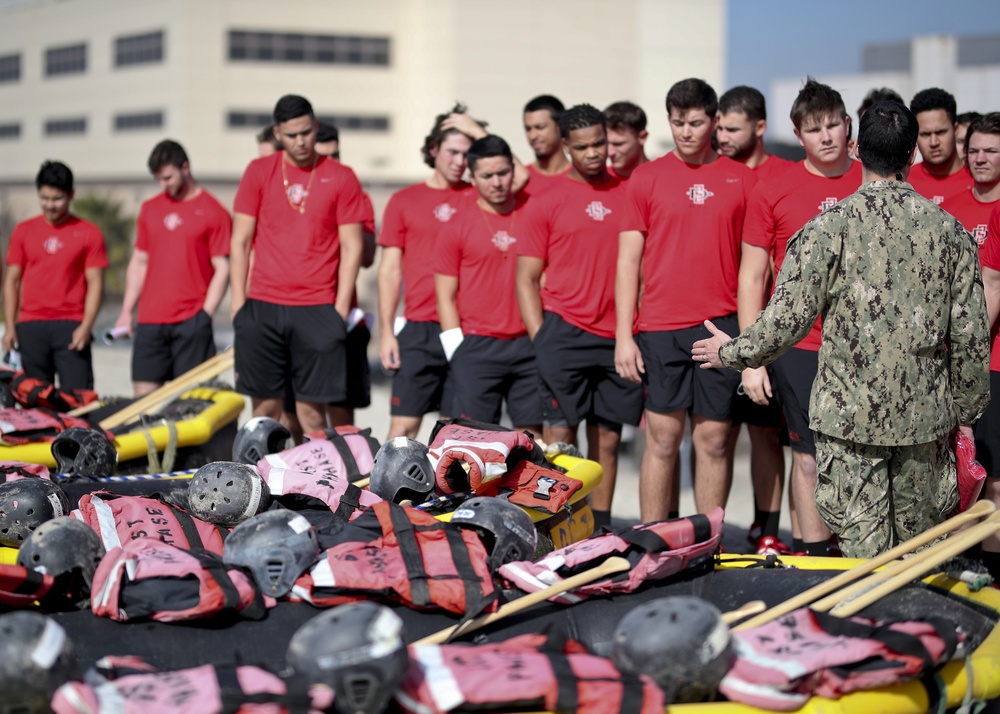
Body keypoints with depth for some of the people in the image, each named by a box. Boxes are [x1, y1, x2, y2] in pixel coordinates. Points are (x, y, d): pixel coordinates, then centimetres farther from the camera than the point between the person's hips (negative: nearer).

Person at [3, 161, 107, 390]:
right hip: (30, 327, 2)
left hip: (71, 327, -2)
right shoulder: (23, 231, 12)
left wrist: (86, 326, -10)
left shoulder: (89, 234, 5)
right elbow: (12, 281, 12)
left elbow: (95, 283, 1)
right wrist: (10, 326, 4)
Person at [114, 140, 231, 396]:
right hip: (150, 320, 5)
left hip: (191, 322, -4)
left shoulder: (214, 212, -1)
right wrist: (126, 311, 11)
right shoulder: (150, 209, 15)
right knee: (144, 394, 0)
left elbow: (222, 270, -3)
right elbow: (139, 262, 19)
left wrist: (205, 315, -11)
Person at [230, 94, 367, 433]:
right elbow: (240, 242, 8)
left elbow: (351, 247, 4)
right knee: (265, 405, 3)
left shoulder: (341, 178, 4)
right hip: (262, 307, 1)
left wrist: (341, 308, -3)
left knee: (312, 410, -2)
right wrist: (238, 302, 2)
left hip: (318, 309, -1)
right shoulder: (259, 172, 7)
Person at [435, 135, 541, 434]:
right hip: (477, 347, -2)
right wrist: (457, 350, -4)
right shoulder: (457, 225, 3)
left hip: (530, 344, 2)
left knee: (533, 434, 3)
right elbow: (446, 295, 4)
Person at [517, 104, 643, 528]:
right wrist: (541, 339, -5)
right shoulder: (546, 202, 4)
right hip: (565, 332, -2)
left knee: (608, 437, 6)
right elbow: (526, 278, 5)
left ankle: (600, 528, 13)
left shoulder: (629, 194, 11)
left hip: (618, 336, 3)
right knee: (559, 435, -5)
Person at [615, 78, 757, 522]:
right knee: (662, 439, 0)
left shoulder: (742, 180, 7)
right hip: (660, 327, -1)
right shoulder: (647, 178, 6)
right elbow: (628, 260, 5)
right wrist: (624, 335, -2)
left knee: (713, 439, 3)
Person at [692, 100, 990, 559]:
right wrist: (967, 412, 16)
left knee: (864, 550, 2)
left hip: (849, 413, -2)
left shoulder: (830, 227, -9)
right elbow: (971, 336, 3)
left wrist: (731, 353, 8)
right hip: (925, 416, 3)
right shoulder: (949, 229, 1)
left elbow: (788, 319, -10)